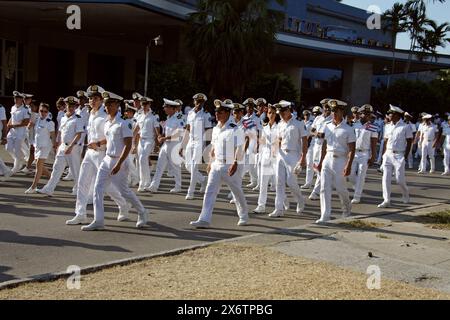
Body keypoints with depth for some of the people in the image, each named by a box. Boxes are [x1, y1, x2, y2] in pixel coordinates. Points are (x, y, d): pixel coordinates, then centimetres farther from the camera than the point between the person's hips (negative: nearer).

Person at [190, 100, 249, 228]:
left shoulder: (235, 129, -12)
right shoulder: (215, 129, 10)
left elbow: (239, 148, -18)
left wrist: (235, 163, -28)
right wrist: (210, 163, 17)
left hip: (232, 166, -6)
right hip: (217, 165, 6)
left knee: (237, 192, 10)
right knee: (210, 191, -5)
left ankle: (244, 217, 31)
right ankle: (204, 220, -8)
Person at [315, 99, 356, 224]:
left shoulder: (348, 129, -6)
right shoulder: (326, 126, 8)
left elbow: (352, 149, -9)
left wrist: (348, 166, -18)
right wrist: (321, 162, 14)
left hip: (340, 160, -4)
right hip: (327, 159, 4)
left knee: (340, 188, 5)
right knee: (324, 188, -1)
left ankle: (347, 207, 34)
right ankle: (325, 215, 2)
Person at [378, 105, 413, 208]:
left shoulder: (406, 127, -5)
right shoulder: (389, 127, 11)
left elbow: (409, 142, -4)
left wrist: (405, 156, -10)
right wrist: (384, 154, 9)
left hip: (399, 155, -5)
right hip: (388, 154, 5)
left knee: (400, 179, -1)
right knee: (386, 178, -1)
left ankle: (406, 195, 27)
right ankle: (386, 200, 3)